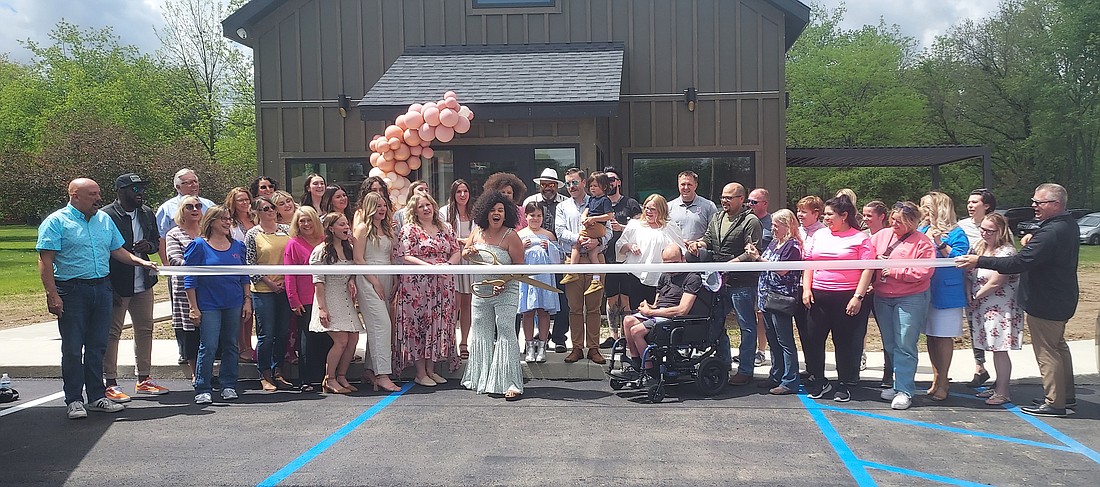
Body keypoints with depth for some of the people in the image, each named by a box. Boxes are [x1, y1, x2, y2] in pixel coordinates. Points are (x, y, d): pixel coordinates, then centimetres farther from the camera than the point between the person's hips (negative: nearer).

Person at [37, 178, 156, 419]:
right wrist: (52, 294, -17)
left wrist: (141, 261, 6)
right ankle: (74, 401, 10)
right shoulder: (57, 222, -6)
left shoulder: (104, 220, 13)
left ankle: (97, 397, 19)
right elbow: (45, 261, -11)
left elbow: (117, 251, 21)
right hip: (72, 290, -5)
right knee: (72, 349, 1)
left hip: (102, 288, 5)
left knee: (97, 346, 11)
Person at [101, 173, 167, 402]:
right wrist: (109, 289, -18)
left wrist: (149, 246, -4)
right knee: (112, 332, 0)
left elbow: (157, 240, 22)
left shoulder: (147, 213, 10)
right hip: (117, 286, -7)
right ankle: (111, 383, 8)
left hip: (143, 283, 7)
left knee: (145, 329, 12)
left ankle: (144, 379, 23)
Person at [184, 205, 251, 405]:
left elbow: (244, 276, 15)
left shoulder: (238, 246, 10)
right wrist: (193, 307, -9)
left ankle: (229, 386, 18)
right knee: (208, 347, -6)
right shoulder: (198, 246, -3)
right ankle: (203, 390, 3)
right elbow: (190, 279, -5)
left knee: (231, 346, 9)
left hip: (234, 304, 4)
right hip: (208, 305, -4)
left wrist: (247, 300, 8)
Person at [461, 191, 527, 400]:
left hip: (505, 292, -6)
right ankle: (481, 379, 27)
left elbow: (519, 266, -11)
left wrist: (504, 282, -24)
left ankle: (511, 384, -11)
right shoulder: (478, 232, 5)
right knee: (481, 334, 13)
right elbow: (464, 253, 19)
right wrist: (470, 252, -5)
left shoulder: (510, 236, -11)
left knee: (506, 333, -12)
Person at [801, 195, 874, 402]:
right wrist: (806, 289, 3)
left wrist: (858, 297, -12)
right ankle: (819, 381, 21)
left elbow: (868, 269, -6)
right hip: (818, 297, 5)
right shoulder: (819, 235, 13)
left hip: (847, 298, -4)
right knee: (813, 339, 5)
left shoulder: (860, 238, -1)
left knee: (846, 342, 3)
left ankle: (845, 385, 17)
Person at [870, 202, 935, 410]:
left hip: (910, 299, -6)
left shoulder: (922, 243, -8)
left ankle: (904, 391, -2)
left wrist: (894, 271, -16)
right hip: (882, 298, 6)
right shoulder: (881, 236, 9)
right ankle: (894, 384, 24)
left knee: (905, 345, -6)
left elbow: (923, 272, -18)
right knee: (889, 344, 13)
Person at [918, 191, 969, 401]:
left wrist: (939, 243, -25)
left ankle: (943, 382, 8)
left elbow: (960, 258, -18)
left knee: (943, 337, 0)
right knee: (931, 336, 12)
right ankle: (937, 379, 22)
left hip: (946, 292, -6)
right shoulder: (921, 231, 12)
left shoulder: (955, 233, -6)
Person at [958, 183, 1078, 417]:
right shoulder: (1068, 225, 6)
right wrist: (1032, 243, 3)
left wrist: (979, 261, -26)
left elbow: (1017, 263, -30)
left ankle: (1054, 403, 7)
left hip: (1044, 304, -11)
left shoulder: (1050, 233, -28)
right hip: (1061, 299, 11)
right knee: (1058, 346, 22)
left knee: (1046, 351, -1)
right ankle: (1067, 395, 34)